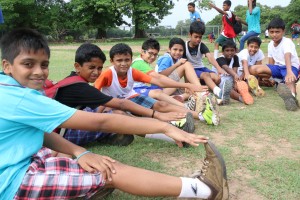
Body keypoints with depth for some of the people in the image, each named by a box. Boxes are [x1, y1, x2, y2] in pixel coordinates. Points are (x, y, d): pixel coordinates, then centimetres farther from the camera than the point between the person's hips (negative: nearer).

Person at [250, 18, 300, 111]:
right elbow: (271, 62, 6)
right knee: (254, 69, -13)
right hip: (278, 67, 7)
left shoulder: (287, 42, -20)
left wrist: (289, 71, -57)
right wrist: (268, 74, -6)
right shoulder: (270, 44, 2)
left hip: (292, 67, -7)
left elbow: (287, 57, -41)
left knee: (289, 79, -44)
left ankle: (292, 96, -77)